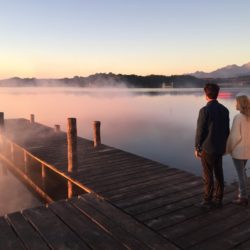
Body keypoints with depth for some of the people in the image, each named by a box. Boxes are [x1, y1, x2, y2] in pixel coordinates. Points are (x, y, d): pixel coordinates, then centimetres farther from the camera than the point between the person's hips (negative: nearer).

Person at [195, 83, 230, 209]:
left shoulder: (204, 110, -16)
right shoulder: (224, 110, 3)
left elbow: (200, 131, -14)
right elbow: (227, 131, 9)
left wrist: (197, 148, -4)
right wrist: (223, 145, 19)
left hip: (207, 148, -6)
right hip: (220, 148, 6)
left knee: (208, 176, 3)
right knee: (219, 174, 13)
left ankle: (207, 201, 13)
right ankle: (218, 200, 23)